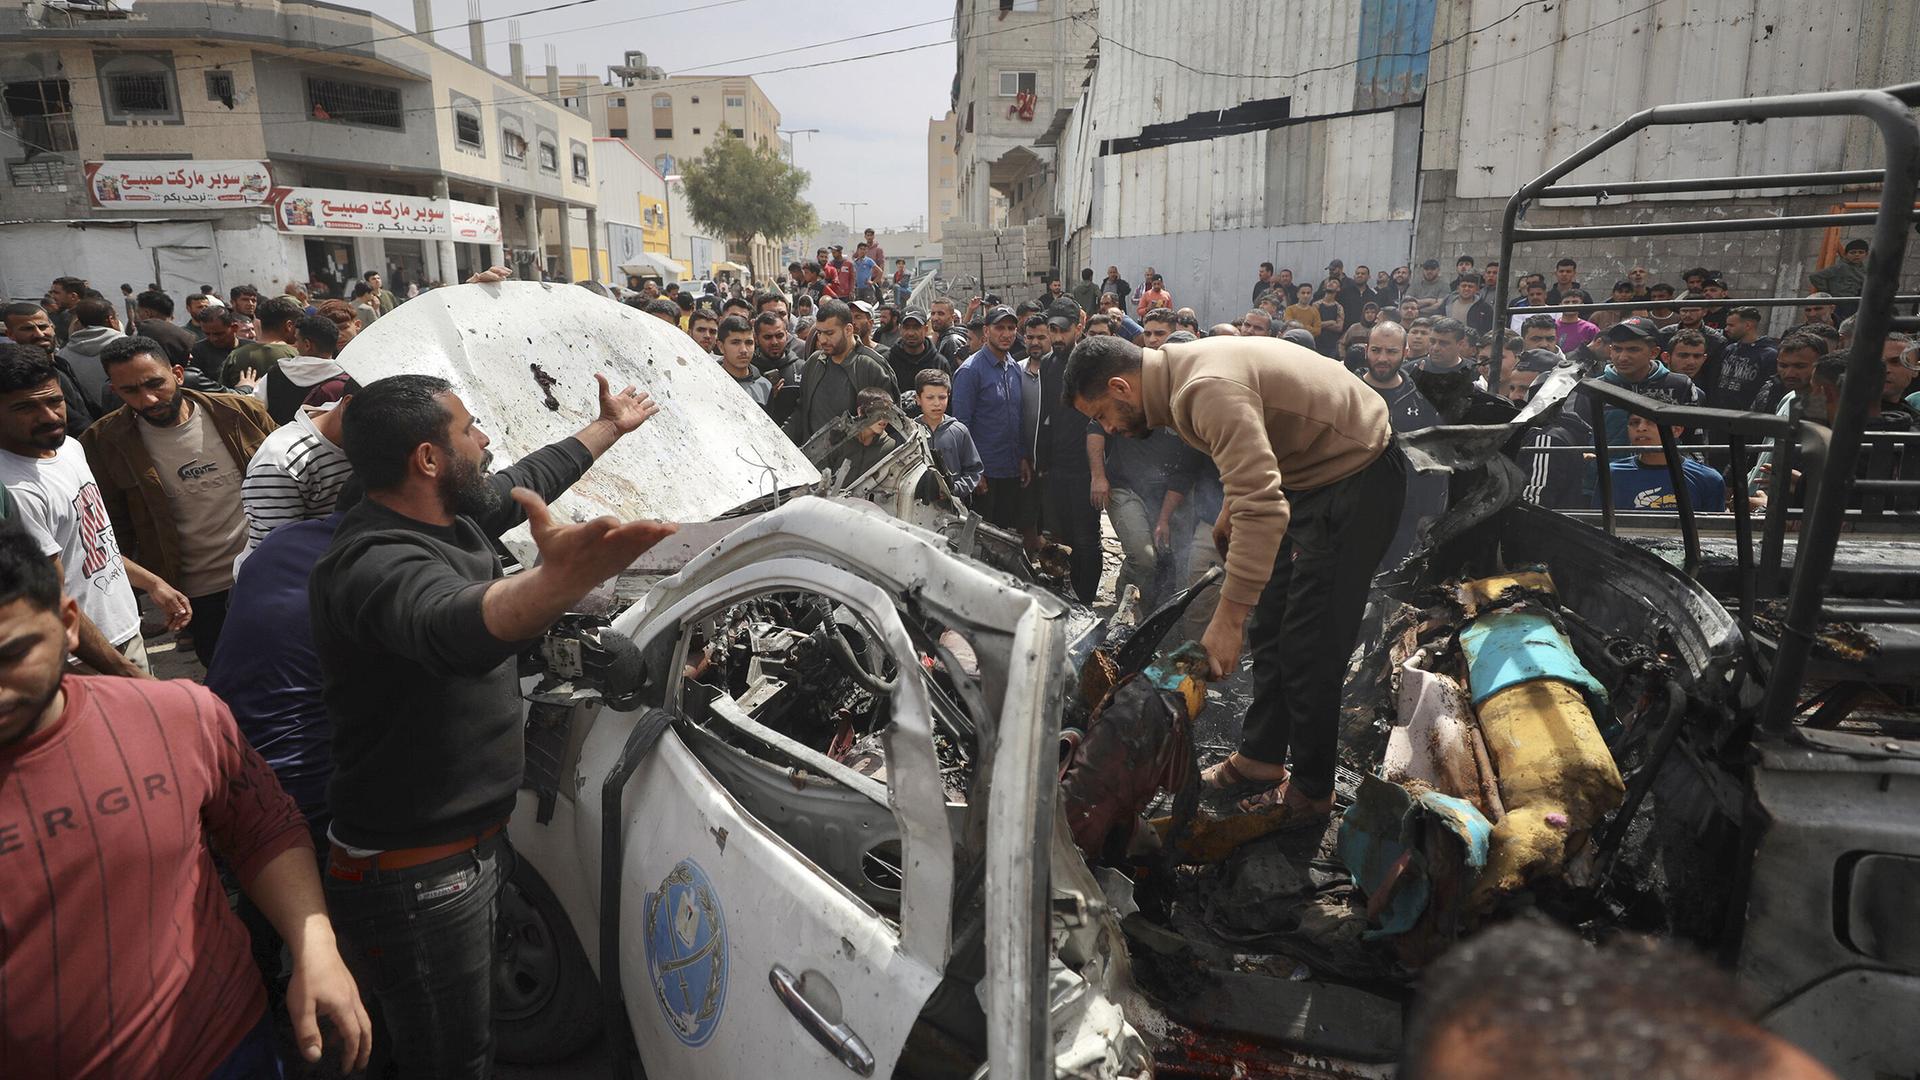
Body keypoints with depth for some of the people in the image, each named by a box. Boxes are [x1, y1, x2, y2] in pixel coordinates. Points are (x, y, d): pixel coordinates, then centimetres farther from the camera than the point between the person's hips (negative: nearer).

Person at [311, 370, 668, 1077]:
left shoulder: (452, 517, 2)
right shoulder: (376, 563, -28)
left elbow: (530, 478, 21)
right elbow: (455, 628, -51)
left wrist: (611, 426, 34)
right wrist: (556, 583, -72)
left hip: (477, 841, 9)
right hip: (415, 879, -9)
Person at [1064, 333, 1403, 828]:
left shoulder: (1208, 389, -30)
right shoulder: (1184, 368, 1)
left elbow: (1262, 508, -37)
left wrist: (1228, 617, -37)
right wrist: (1231, 512, 12)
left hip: (1357, 479, -10)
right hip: (1314, 470, 10)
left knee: (1308, 647, -6)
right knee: (1272, 627, 15)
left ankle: (1312, 792, 11)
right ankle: (1260, 758, 29)